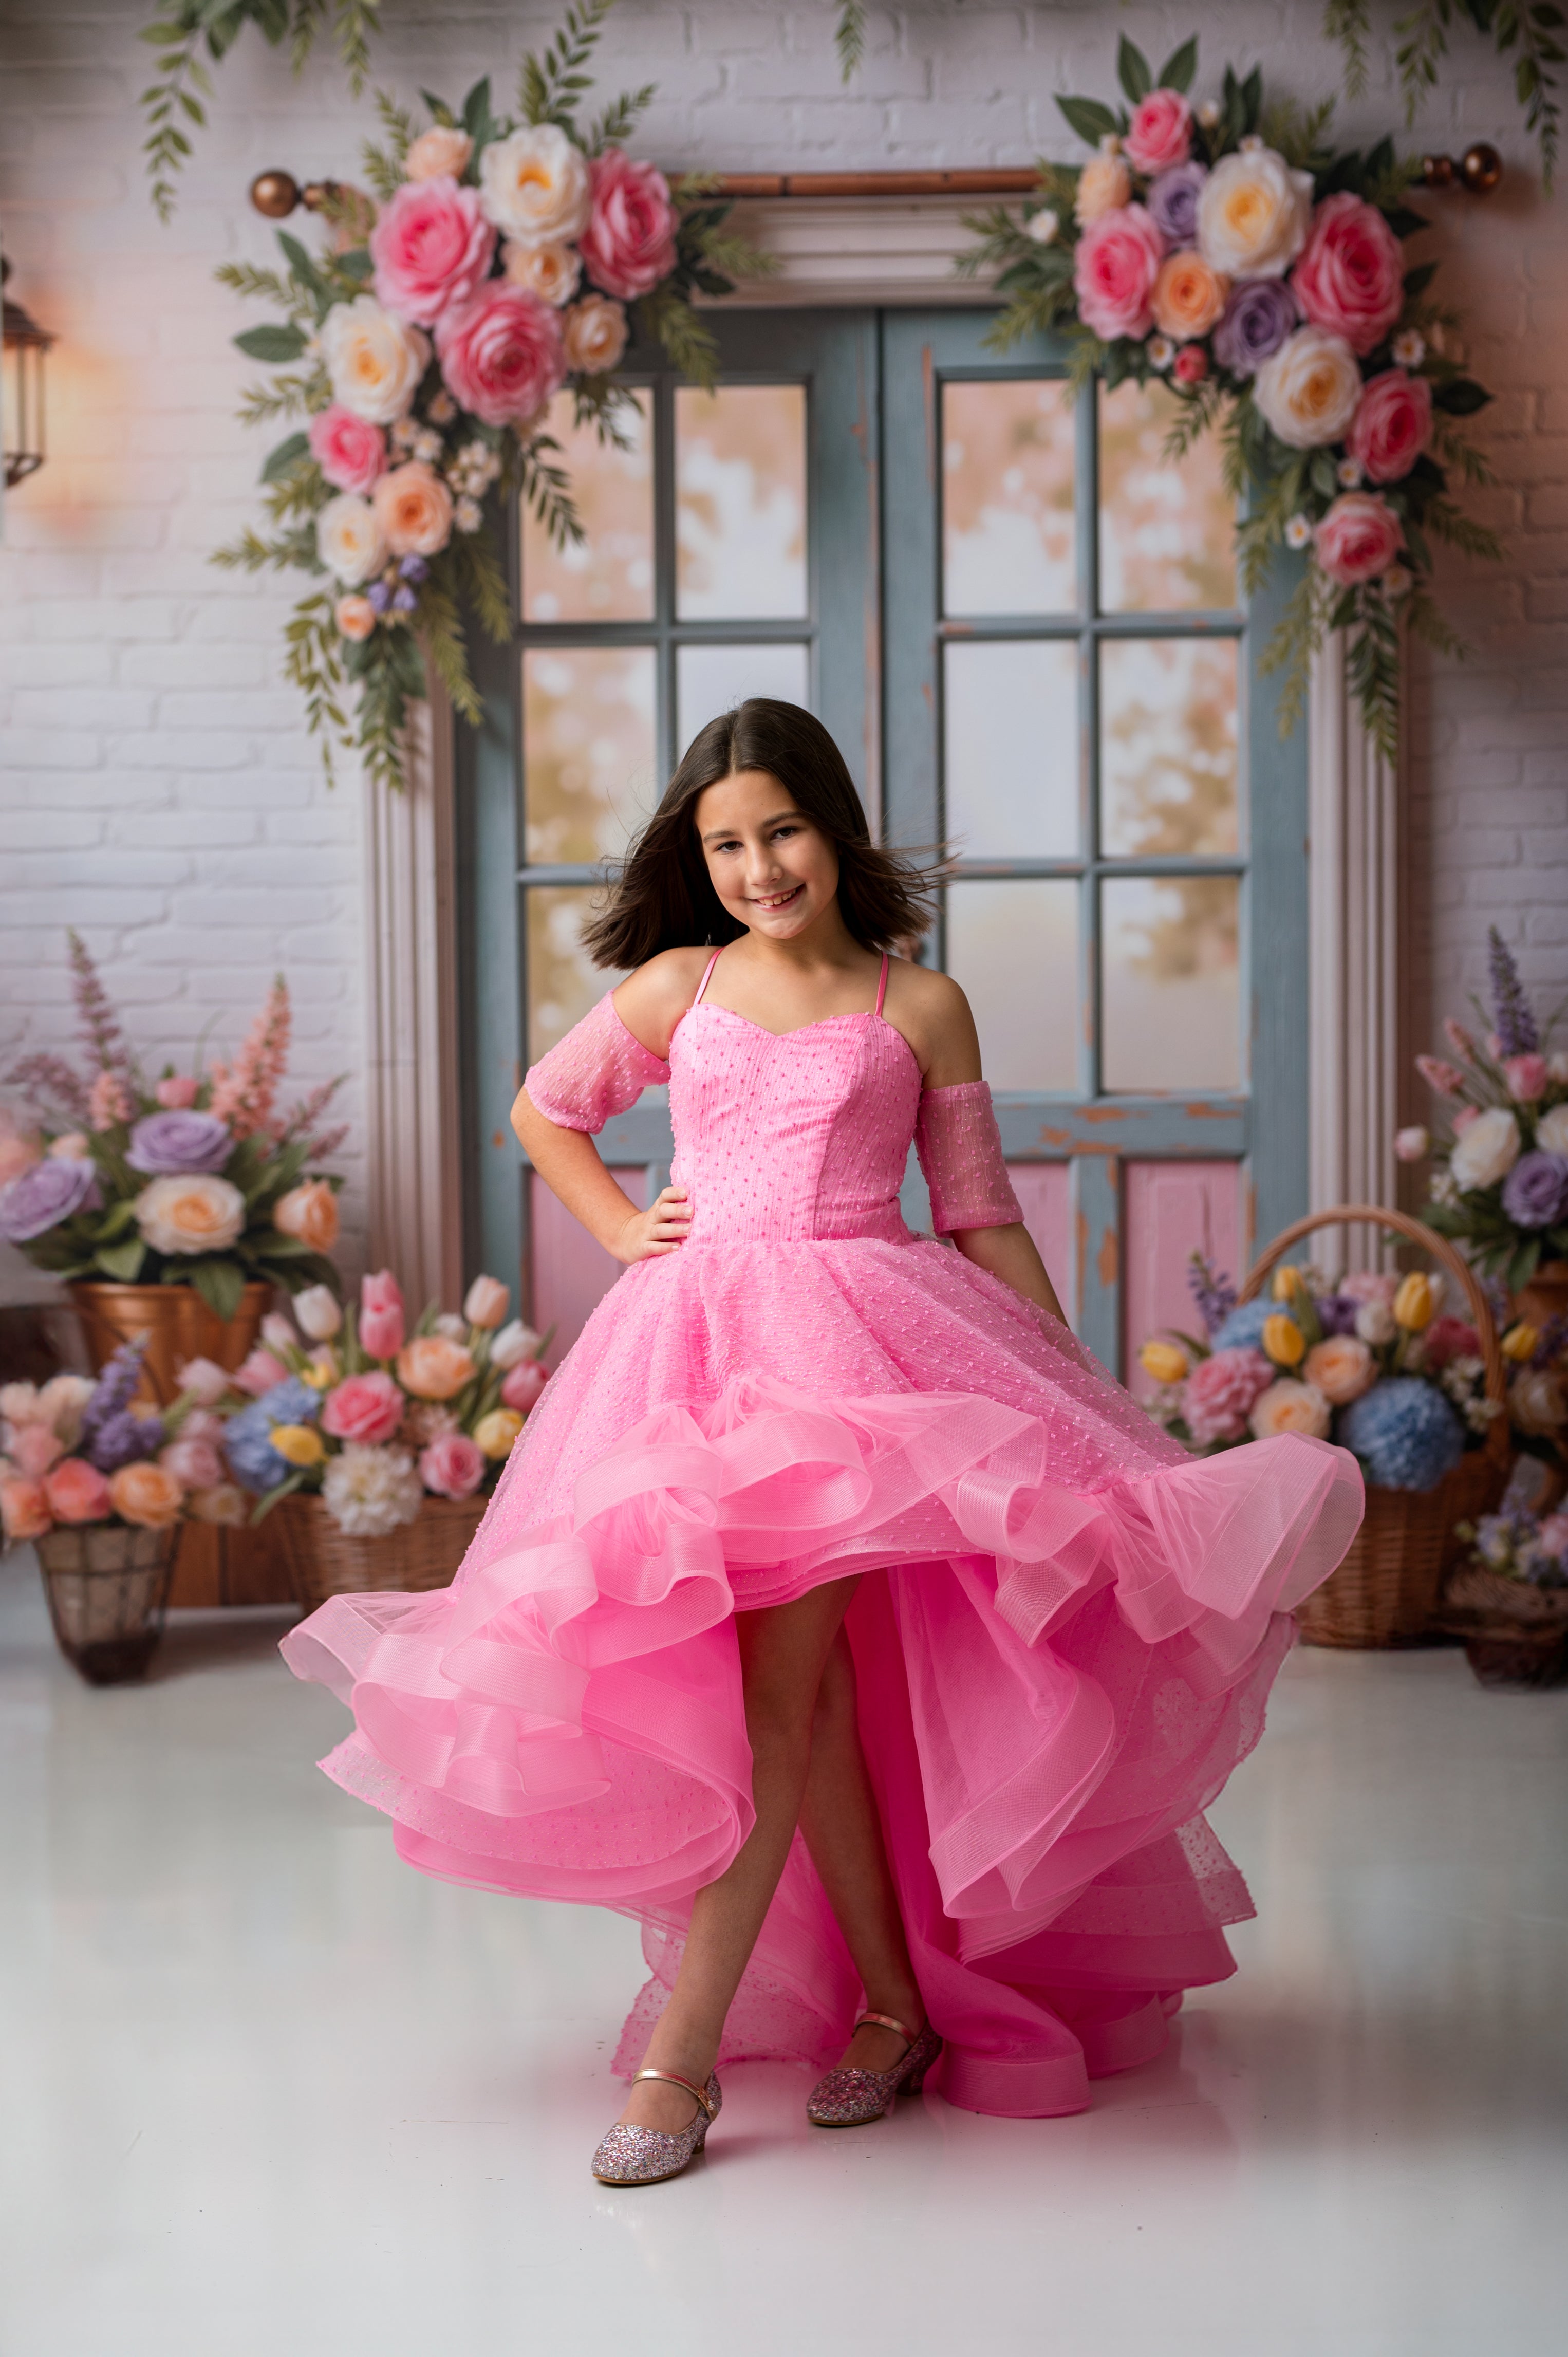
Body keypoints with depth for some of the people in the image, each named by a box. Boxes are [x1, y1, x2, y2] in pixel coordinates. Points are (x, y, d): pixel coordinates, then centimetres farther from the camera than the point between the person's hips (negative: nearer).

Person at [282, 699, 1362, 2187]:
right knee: (804, 1676, -6)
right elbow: (545, 1112, 28)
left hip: (864, 1336, -2)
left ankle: (683, 2049, -17)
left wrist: (1077, 1401, 7)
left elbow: (983, 1220, 12)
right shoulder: (677, 989, 13)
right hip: (700, 1339, 2)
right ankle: (895, 1999, 9)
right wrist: (626, 1232, 13)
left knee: (779, 1667, -17)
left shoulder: (921, 1010, 9)